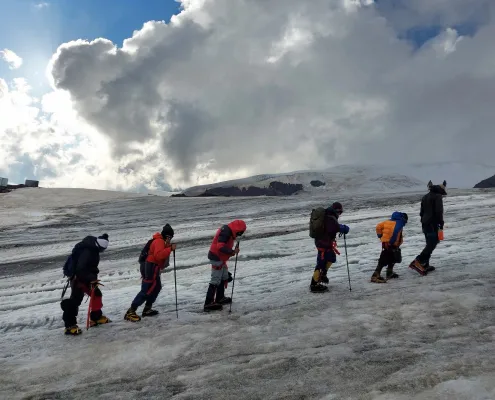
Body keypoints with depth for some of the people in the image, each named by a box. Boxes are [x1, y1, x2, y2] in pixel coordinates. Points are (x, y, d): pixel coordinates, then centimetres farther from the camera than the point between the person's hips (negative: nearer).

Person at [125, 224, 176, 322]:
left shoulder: (160, 241, 20)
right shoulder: (159, 241, -12)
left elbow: (161, 254, 21)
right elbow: (159, 255, -27)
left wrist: (168, 247, 9)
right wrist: (170, 249, -26)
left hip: (153, 268, 11)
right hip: (150, 268, -11)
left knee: (157, 287, 21)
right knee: (146, 291, -13)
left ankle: (147, 309, 26)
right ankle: (131, 312, -14)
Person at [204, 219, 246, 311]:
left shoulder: (228, 231, 11)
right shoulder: (226, 232, -21)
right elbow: (220, 247, -29)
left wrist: (233, 251, 4)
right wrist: (232, 252, -27)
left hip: (221, 258, 11)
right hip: (217, 258, -11)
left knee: (224, 278, 21)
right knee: (215, 281, -9)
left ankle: (220, 298, 34)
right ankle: (208, 303, -7)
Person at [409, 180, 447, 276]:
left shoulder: (425, 197, 15)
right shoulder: (437, 196, -10)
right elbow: (439, 211, -18)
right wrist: (441, 223, -10)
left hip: (425, 224, 9)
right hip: (433, 224, -9)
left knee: (430, 244, 14)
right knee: (432, 244, -9)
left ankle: (425, 265, 13)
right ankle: (418, 262, -20)